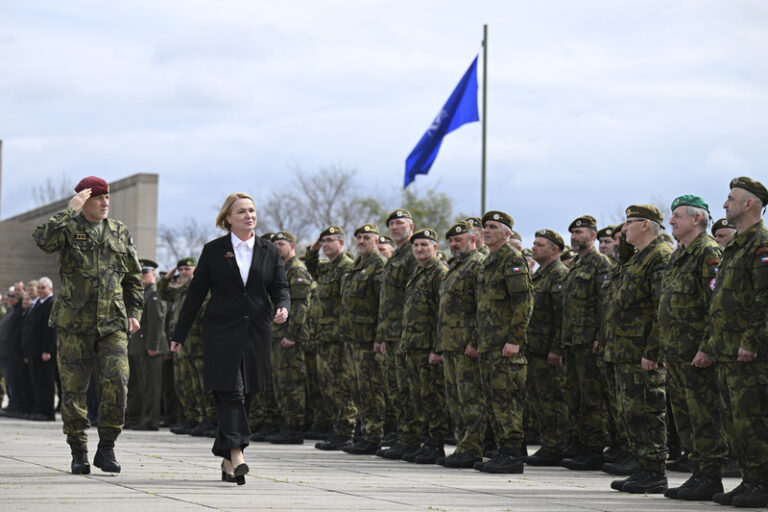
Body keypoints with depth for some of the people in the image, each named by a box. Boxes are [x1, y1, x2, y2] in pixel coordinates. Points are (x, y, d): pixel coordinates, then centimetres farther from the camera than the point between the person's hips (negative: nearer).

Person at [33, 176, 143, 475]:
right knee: (73, 388, 1)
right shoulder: (68, 227, 2)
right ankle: (78, 452, 13)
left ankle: (106, 449, 1)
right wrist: (70, 211, -20)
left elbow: (133, 277, 20)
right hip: (74, 323, -2)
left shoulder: (120, 232, 13)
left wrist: (134, 312, 11)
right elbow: (43, 241, -21)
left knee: (116, 383, -11)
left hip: (112, 323, 2)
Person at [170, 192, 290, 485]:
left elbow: (280, 287, 10)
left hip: (256, 334, 3)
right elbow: (196, 293, 6)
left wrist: (282, 307, -15)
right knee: (230, 391, -15)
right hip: (222, 332, -3)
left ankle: (227, 459, 15)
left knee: (246, 394, 5)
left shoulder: (269, 252, 12)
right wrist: (180, 335, 5)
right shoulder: (214, 251, 5)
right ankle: (236, 455, -25)